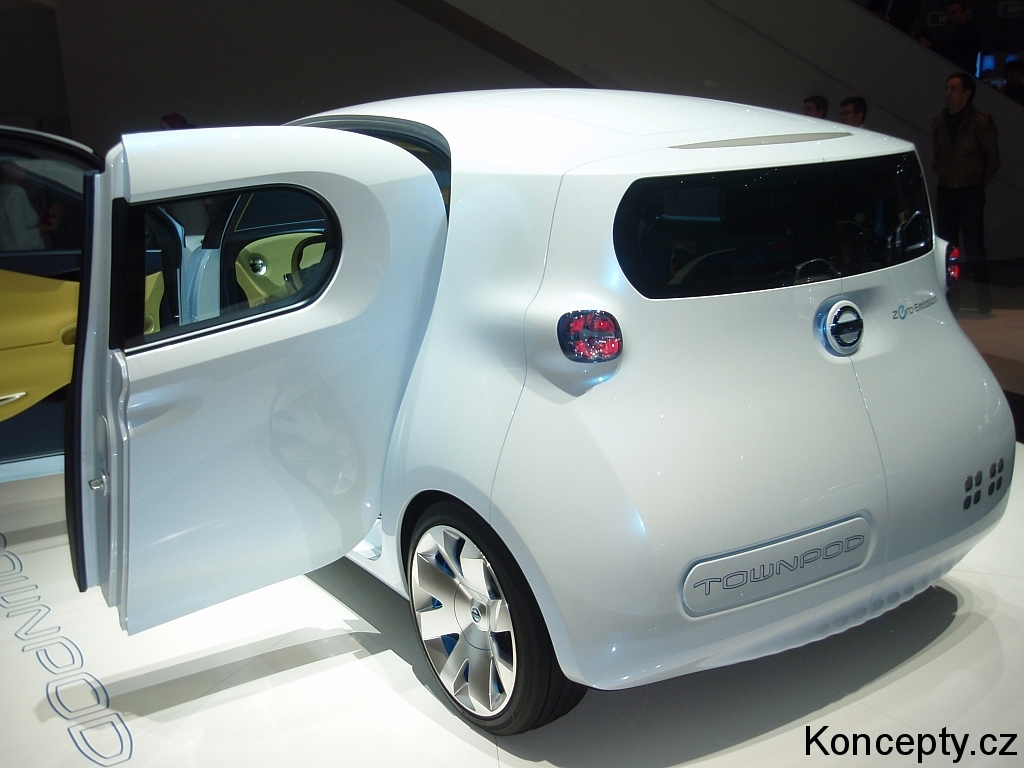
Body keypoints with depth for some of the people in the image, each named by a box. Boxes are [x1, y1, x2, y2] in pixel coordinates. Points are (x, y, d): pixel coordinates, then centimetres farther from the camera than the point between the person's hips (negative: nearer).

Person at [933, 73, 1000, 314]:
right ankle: (951, 296, 14)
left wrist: (980, 183, -1)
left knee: (974, 246, -6)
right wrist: (943, 175, 8)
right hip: (945, 191, 5)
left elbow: (993, 158, -2)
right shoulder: (939, 123, 9)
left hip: (971, 192, -5)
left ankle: (984, 299, 1)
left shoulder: (981, 121, -6)